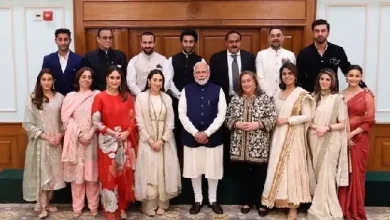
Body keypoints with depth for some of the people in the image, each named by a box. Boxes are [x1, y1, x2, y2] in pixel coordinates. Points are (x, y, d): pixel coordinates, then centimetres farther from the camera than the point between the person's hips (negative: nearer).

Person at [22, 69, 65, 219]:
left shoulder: (60, 98, 2)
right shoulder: (32, 99, -3)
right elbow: (28, 124, -6)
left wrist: (60, 135, -8)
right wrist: (45, 137, -12)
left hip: (56, 142, 2)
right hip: (39, 142, -2)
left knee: (53, 172, 9)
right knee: (41, 172, 1)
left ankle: (47, 203, 23)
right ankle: (42, 207, 6)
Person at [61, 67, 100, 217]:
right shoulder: (70, 96, 7)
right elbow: (66, 118, 0)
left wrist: (89, 134, -13)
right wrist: (79, 134, -11)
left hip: (92, 139, -1)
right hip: (75, 140, 1)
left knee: (91, 171, 3)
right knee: (76, 171, 5)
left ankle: (93, 205, 15)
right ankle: (77, 206, 16)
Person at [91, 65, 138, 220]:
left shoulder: (127, 97, 7)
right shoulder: (100, 97, -3)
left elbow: (133, 118, 6)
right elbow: (96, 121, -8)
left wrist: (126, 132, -10)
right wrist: (112, 133, -15)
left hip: (125, 141, 3)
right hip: (107, 142, -3)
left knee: (124, 175, 9)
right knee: (109, 175, 3)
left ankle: (122, 207, 25)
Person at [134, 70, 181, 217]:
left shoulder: (167, 98, 6)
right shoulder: (141, 97, -1)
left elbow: (170, 122, 2)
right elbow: (139, 121, -4)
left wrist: (162, 140, -9)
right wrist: (150, 140, -11)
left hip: (165, 141, 2)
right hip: (147, 141, -2)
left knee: (164, 172, 4)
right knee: (148, 172, -1)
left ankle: (162, 204, 15)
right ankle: (149, 205, 9)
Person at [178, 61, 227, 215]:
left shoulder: (217, 90, 0)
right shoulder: (186, 90, 3)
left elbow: (221, 114, -6)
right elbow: (182, 114, -3)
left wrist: (207, 133, -13)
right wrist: (195, 133, -12)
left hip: (213, 137, 0)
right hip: (191, 137, 1)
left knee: (213, 169, 8)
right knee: (194, 170, 9)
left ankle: (213, 200, 26)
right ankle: (198, 200, 26)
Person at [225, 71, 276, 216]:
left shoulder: (265, 98, -1)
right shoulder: (235, 99, 6)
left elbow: (273, 118, -5)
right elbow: (227, 118, 7)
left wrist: (257, 124, -16)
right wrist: (236, 124, -11)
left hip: (259, 146, -2)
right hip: (239, 145, 2)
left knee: (259, 175, 5)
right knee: (243, 174, 11)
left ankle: (260, 203, 20)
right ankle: (246, 202, 26)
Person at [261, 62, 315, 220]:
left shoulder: (301, 94, -6)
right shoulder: (278, 93, 12)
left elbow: (307, 116, -11)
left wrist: (288, 120, -15)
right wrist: (276, 121, 0)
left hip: (293, 136, -6)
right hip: (278, 135, 6)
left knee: (292, 167, -3)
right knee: (277, 167, 6)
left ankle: (293, 206, 5)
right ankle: (280, 200, 17)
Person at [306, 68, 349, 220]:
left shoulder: (338, 99, -3)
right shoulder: (314, 97, 10)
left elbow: (343, 124, -4)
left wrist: (327, 128, -18)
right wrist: (315, 126, -11)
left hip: (330, 141, -4)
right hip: (315, 140, 4)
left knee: (326, 173, -5)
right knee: (317, 173, 8)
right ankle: (320, 207, 20)